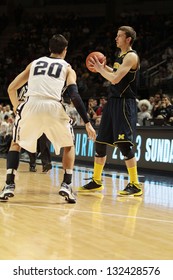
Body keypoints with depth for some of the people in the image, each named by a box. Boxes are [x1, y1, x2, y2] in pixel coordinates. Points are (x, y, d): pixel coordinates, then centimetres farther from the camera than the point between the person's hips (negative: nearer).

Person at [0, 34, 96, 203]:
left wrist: (17, 109, 44)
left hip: (31, 105, 1)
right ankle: (66, 185, 7)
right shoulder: (67, 68, 20)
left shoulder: (34, 63, 28)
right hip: (53, 107, -1)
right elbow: (74, 96, 4)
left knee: (16, 144, 24)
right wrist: (87, 123, 4)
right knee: (68, 146, 23)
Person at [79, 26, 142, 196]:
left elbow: (115, 79, -21)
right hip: (113, 101, 10)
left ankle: (135, 185, -10)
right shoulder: (121, 56, 16)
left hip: (125, 103, -10)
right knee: (100, 141, 11)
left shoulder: (131, 56, -13)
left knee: (124, 143, -15)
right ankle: (96, 181, 21)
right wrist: (104, 68, 18)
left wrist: (100, 69, -9)